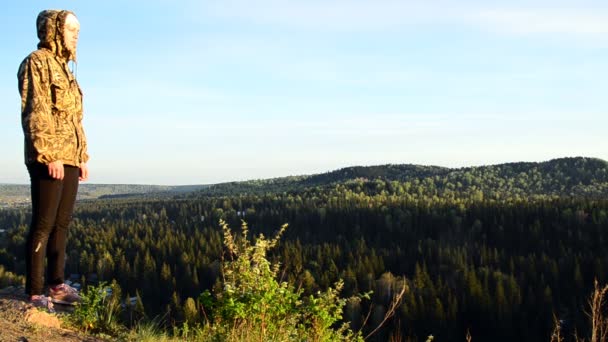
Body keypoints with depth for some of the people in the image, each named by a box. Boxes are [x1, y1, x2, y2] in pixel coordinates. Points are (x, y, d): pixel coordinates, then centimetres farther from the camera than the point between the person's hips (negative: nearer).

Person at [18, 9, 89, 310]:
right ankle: (35, 292, -2)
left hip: (70, 160, 8)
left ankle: (56, 285, 17)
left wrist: (83, 157, 18)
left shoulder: (64, 68, 21)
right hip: (48, 160, -8)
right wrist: (50, 155, -21)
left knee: (62, 224, 10)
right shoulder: (36, 62, -5)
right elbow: (34, 113, -14)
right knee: (43, 225, -6)